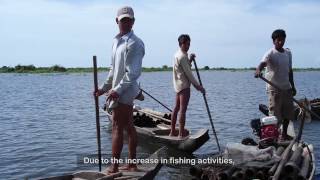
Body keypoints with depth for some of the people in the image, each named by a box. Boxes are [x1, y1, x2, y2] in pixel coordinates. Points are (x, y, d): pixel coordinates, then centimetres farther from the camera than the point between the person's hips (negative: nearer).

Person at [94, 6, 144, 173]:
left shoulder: (134, 43, -12)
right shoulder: (117, 41, 15)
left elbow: (133, 72, -20)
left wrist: (117, 90, -23)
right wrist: (104, 88, 21)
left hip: (124, 92, -9)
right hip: (121, 91, 9)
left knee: (117, 128, -6)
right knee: (129, 127, 12)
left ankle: (114, 167, 0)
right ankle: (132, 163, 20)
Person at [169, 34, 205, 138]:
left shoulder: (177, 54, 15)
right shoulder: (182, 56, -15)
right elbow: (188, 73, -17)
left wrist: (190, 59, 9)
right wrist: (198, 86, -14)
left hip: (178, 85, 10)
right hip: (184, 85, -10)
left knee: (177, 108, 13)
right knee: (183, 110, -9)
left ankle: (172, 132, 18)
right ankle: (181, 134, -7)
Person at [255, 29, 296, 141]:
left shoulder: (288, 53, 9)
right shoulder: (270, 54, -13)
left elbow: (289, 70, 16)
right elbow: (262, 63, -33)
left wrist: (293, 86, 17)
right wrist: (258, 70, -56)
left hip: (287, 88, 7)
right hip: (274, 88, -7)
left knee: (288, 112, 14)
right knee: (275, 114, -4)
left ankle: (284, 134, 31)